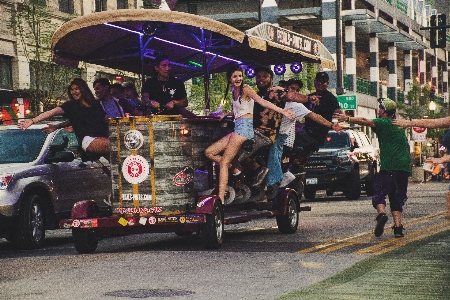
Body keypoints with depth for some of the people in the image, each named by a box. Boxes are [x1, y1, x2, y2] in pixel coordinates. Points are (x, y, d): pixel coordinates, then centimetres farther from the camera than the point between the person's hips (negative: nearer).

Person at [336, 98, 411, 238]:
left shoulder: (384, 123, -2)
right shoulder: (399, 125, 22)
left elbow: (364, 121, -17)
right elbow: (407, 146, 32)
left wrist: (347, 118, -18)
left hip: (389, 166, -6)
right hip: (405, 166, 7)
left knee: (379, 192, -1)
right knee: (397, 197, 10)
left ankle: (382, 214, -28)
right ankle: (398, 227, 0)